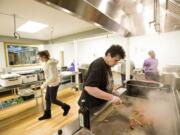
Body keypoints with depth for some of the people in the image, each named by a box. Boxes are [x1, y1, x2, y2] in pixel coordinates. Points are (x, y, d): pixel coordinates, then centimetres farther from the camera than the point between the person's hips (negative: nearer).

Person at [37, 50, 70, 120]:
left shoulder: (50, 64, -25)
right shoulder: (47, 62, 4)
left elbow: (53, 77, -27)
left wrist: (44, 84, -23)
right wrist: (46, 83, 22)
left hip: (54, 83, -9)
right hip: (50, 83, 9)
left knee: (53, 100, 5)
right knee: (47, 98, 16)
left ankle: (66, 107, 26)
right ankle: (47, 114, 34)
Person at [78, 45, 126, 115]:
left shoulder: (107, 65, 4)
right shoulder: (98, 65, -25)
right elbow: (89, 87, -34)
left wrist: (112, 90, 5)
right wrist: (111, 97, -33)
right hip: (91, 106, -9)